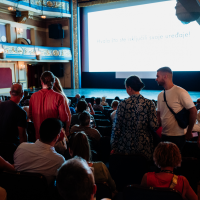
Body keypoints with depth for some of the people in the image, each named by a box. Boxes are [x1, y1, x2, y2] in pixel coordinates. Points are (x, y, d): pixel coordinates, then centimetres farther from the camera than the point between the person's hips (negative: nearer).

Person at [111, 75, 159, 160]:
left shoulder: (123, 104, -7)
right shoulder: (149, 103, -6)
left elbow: (117, 127, -4)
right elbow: (154, 126, -10)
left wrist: (113, 147, 4)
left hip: (125, 147, 0)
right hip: (144, 147, 1)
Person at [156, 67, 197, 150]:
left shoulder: (180, 92, -13)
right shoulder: (160, 95, 9)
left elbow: (193, 111, -11)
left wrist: (189, 132, -6)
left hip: (177, 137, -7)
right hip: (164, 135, 7)